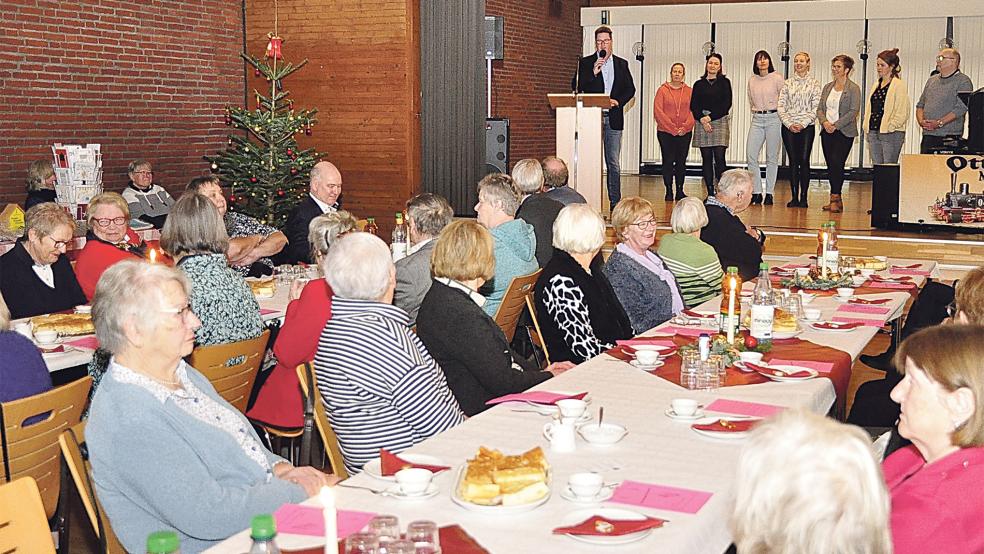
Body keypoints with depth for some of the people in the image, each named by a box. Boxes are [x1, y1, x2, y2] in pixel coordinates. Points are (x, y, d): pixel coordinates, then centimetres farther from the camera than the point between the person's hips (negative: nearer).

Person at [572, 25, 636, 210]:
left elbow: (630, 89, 12)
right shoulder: (586, 63, 6)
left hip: (613, 118, 1)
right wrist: (593, 73, -15)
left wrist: (618, 101, -6)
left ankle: (615, 201, 7)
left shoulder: (621, 64, 12)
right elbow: (576, 86, -3)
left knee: (613, 162, 3)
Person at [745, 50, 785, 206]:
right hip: (757, 119, 4)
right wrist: (757, 111, 14)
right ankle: (756, 192, 3)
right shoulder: (751, 80, 9)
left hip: (773, 118, -4)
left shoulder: (777, 78, -3)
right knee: (751, 155, -5)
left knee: (772, 158, 2)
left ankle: (769, 193, 7)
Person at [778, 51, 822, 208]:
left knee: (804, 161, -5)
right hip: (789, 128, 2)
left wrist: (803, 124, -12)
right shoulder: (788, 83, 10)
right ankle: (794, 197, 6)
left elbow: (816, 108, -3)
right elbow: (780, 106, 5)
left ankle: (803, 197, 0)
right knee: (793, 161, 2)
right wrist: (789, 123, -8)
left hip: (807, 127, -2)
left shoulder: (814, 83, 3)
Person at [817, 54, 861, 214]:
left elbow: (853, 111, -11)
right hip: (827, 132, 6)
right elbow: (820, 109, 12)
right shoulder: (827, 87, 14)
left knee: (837, 163, -16)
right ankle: (836, 200, 10)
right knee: (830, 165, 4)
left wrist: (836, 125, -16)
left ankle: (835, 198, -10)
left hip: (844, 132, -6)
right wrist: (825, 122, -8)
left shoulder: (853, 89, -4)